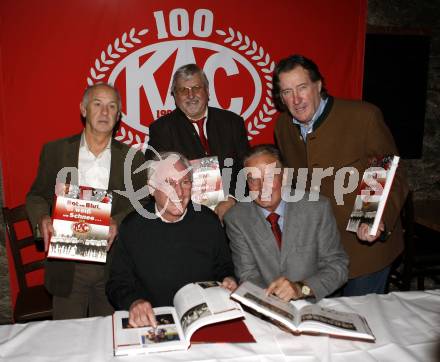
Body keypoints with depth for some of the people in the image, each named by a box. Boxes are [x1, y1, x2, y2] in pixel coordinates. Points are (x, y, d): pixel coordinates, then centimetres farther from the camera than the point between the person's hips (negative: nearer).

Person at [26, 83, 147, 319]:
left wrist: (118, 221, -17)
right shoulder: (55, 151, 4)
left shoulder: (132, 159, 3)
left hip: (114, 266, 0)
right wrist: (42, 217, -12)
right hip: (67, 266, 0)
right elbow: (36, 196, 9)